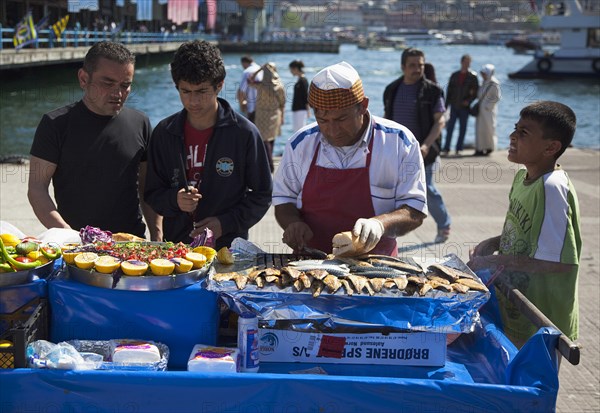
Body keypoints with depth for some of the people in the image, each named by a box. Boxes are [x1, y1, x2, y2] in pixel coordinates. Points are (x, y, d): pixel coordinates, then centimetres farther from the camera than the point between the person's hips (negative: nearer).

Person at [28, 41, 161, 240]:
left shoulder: (139, 123, 10)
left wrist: (157, 237, 5)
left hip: (132, 242, 2)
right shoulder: (56, 124, 1)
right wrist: (67, 236, -16)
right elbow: (37, 188, -3)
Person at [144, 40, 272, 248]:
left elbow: (262, 195, 3)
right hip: (176, 245, 2)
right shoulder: (165, 132, 5)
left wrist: (226, 223, -9)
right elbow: (152, 193, 11)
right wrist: (175, 200, -10)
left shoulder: (244, 133, -3)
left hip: (229, 247, -2)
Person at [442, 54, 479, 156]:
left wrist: (469, 101, -14)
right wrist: (446, 105, 4)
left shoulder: (472, 76, 1)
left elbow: (476, 91, 1)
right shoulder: (454, 75, 7)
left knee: (462, 128, 2)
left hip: (464, 106, -1)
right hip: (454, 106, 1)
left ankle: (459, 149, 9)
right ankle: (446, 148, 4)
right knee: (450, 127, -1)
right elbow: (449, 91, 9)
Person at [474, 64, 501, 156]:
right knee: (479, 129, 7)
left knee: (488, 129, -2)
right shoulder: (484, 82, 13)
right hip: (481, 109, 8)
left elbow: (497, 97, -14)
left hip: (488, 110, -8)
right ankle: (480, 149, 11)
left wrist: (487, 105, -15)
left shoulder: (494, 83, -12)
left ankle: (489, 148, 7)